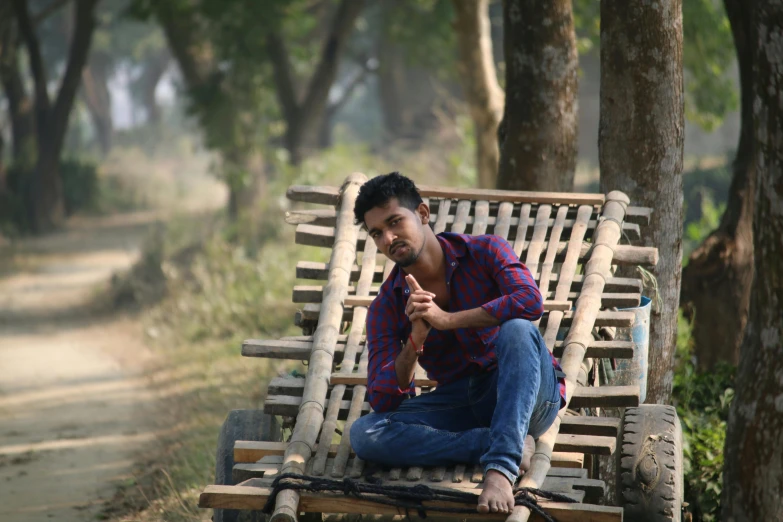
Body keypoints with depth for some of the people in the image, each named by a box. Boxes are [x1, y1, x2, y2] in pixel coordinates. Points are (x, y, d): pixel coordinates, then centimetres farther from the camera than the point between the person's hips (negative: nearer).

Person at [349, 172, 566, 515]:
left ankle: (501, 467, -44)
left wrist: (446, 320, -24)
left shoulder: (483, 253, -3)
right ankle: (495, 445, -26)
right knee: (364, 434, -22)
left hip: (526, 396, -3)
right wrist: (415, 341, -23)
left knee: (517, 329, -35)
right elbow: (382, 400, -6)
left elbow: (531, 301, -25)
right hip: (459, 406, 3)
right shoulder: (386, 307, 3)